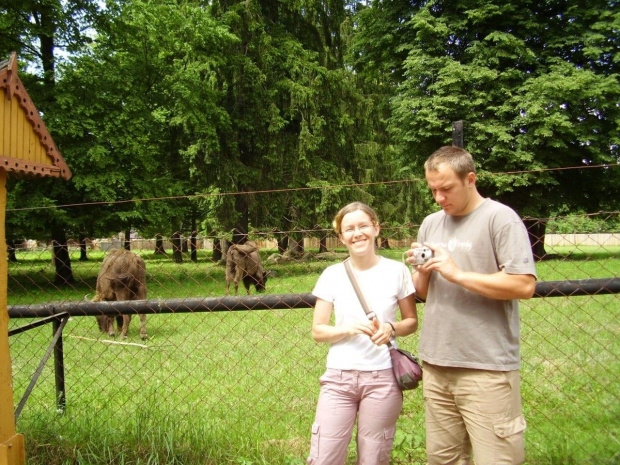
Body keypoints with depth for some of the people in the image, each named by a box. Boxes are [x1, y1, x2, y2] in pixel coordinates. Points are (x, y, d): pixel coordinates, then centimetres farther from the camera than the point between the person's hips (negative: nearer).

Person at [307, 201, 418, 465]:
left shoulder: (396, 271, -1)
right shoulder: (332, 275, 1)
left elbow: (412, 321, 8)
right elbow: (318, 331, 2)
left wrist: (391, 329, -13)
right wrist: (348, 329, -16)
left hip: (382, 378, 0)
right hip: (338, 377, 1)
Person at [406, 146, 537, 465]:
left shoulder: (500, 218, -6)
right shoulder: (430, 224, 13)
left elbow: (524, 285, -15)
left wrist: (457, 273, -15)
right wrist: (422, 271, -3)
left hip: (487, 367, -6)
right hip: (436, 364, 6)